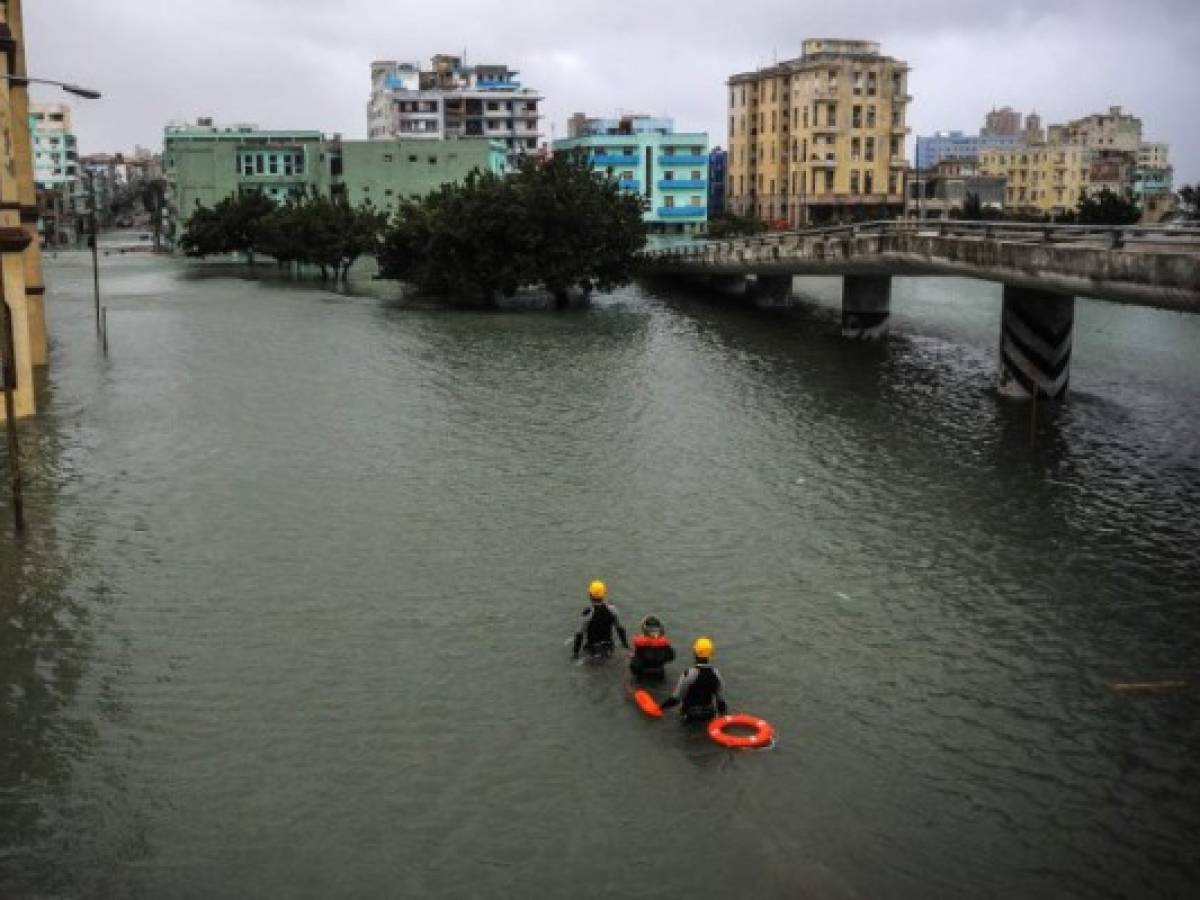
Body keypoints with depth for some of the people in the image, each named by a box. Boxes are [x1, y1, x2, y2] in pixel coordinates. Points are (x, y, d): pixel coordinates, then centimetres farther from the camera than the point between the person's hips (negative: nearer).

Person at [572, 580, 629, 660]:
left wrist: (575, 652, -6)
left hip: (591, 649, -1)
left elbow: (579, 634, -18)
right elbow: (619, 629, -4)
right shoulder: (611, 610, -16)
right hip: (607, 648, 1)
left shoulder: (587, 613, -25)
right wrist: (625, 644, 11)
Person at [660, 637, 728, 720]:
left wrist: (663, 706, -5)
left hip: (690, 714, -2)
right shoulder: (716, 673, -13)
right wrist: (722, 712, 14)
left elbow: (676, 697, -19)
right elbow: (720, 697, -2)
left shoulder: (689, 674, -27)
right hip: (709, 714, 2)